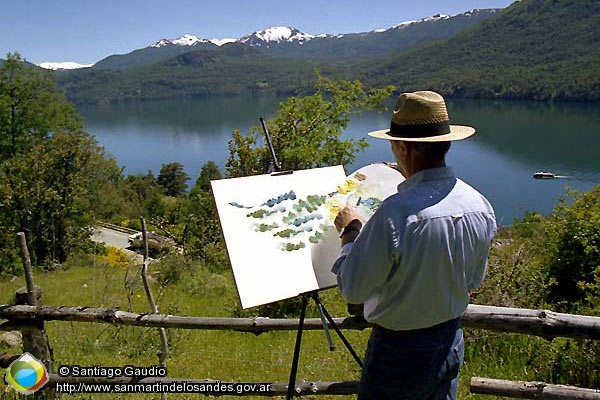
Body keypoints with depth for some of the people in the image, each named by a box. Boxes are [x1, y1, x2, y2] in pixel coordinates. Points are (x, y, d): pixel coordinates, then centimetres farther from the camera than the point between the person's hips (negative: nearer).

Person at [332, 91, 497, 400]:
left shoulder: (395, 214, -30)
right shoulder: (481, 207, -8)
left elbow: (353, 289, -19)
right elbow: (474, 281, 7)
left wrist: (350, 231, -7)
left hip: (399, 350, -6)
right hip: (451, 342, 6)